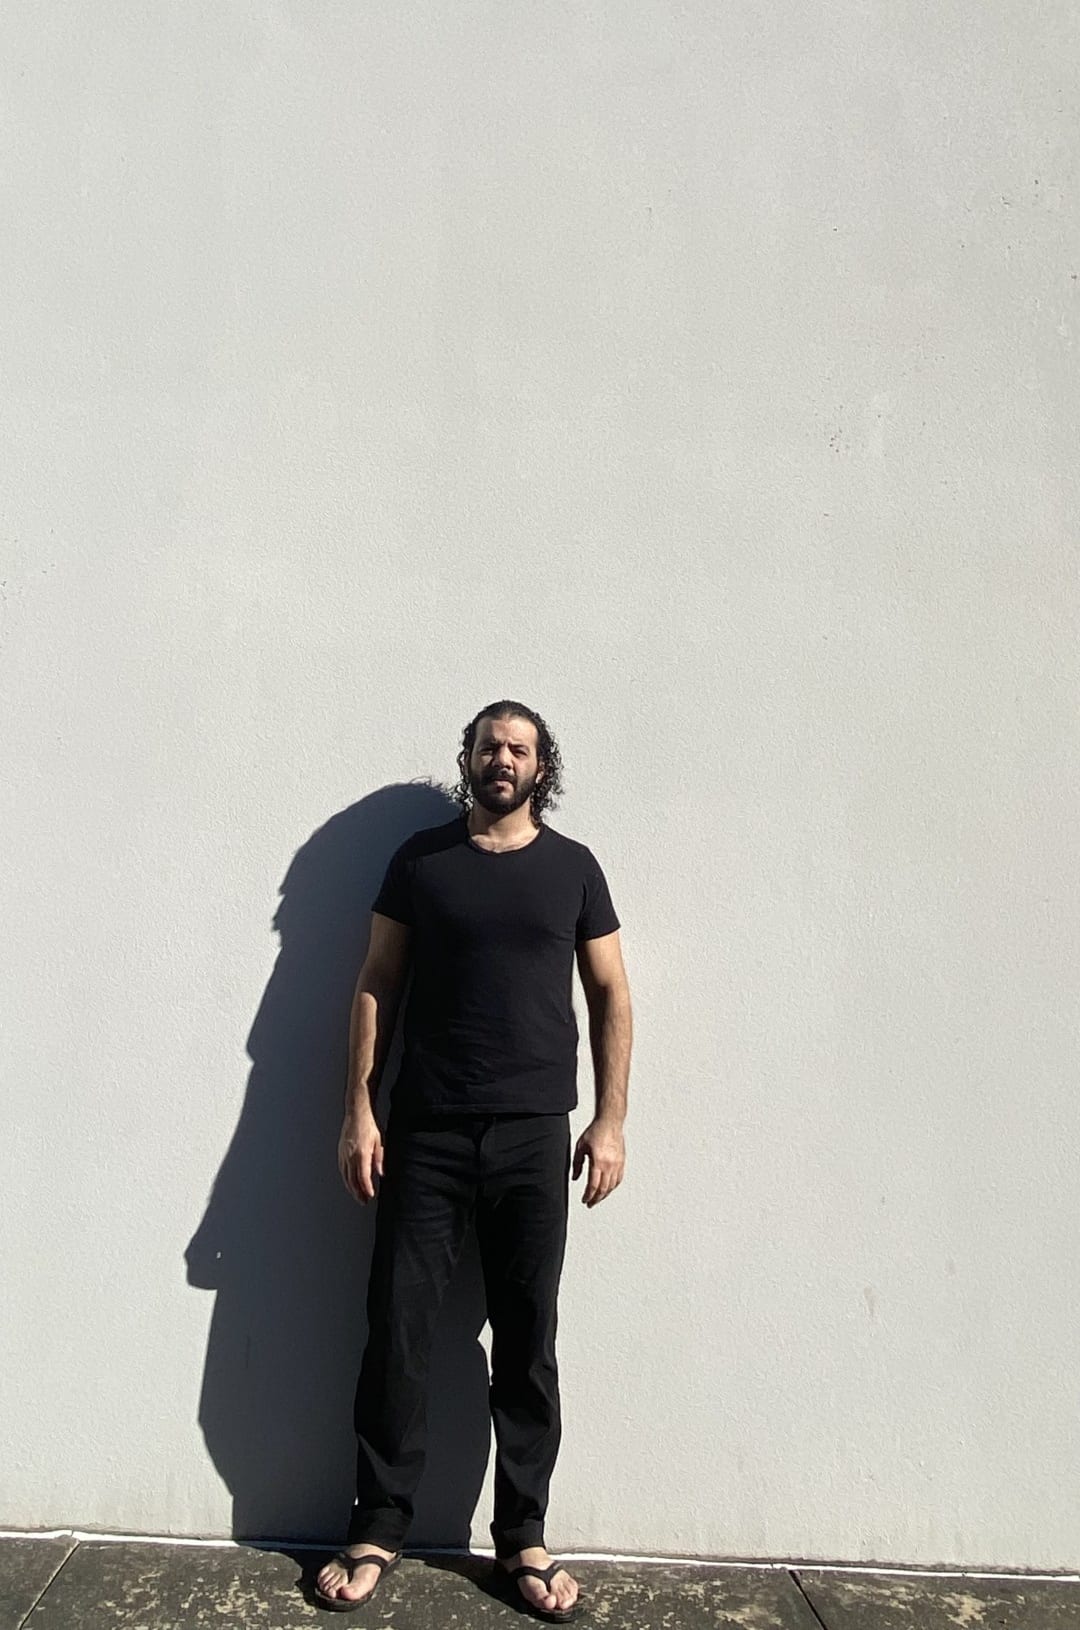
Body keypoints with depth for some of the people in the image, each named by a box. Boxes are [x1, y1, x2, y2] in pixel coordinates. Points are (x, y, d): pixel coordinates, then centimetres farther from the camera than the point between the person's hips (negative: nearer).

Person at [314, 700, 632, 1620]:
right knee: (397, 1329, 6)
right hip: (425, 1132, 0)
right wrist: (359, 1112, -2)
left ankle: (522, 1539, 26)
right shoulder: (420, 859, 4)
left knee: (527, 1340, 8)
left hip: (535, 1136, 0)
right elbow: (376, 988, 4)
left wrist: (611, 1120, 0)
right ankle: (379, 1530, 25)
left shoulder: (573, 867, 4)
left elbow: (611, 997, 6)